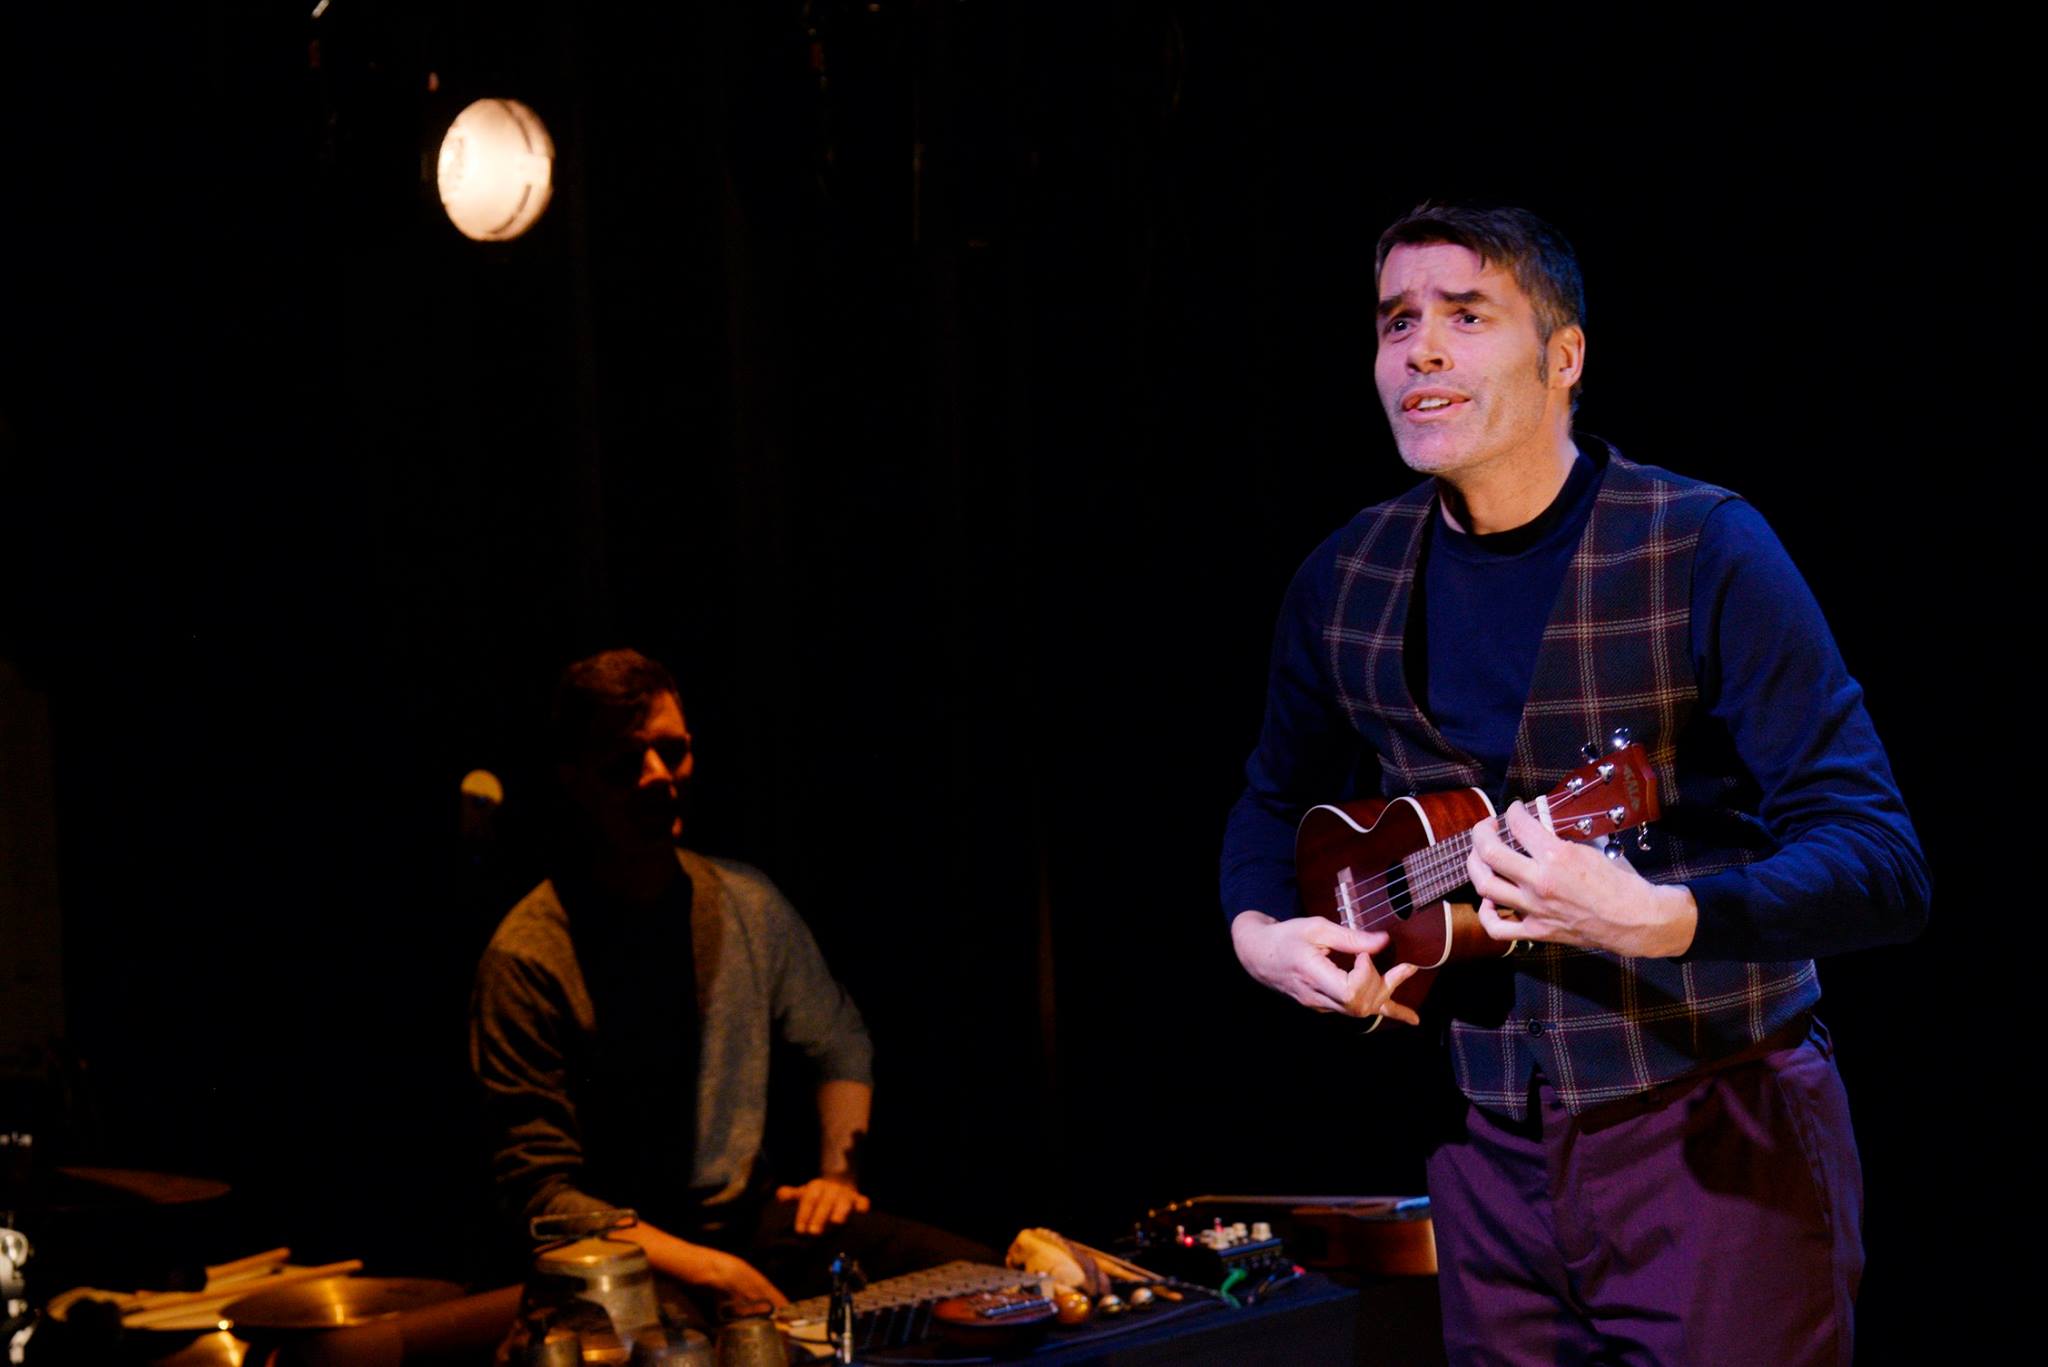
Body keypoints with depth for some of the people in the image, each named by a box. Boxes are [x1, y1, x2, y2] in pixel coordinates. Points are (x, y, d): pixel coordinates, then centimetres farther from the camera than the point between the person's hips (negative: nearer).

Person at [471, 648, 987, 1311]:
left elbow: (840, 1043, 24)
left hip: (753, 1217, 7)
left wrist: (839, 1170, 8)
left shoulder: (746, 903, 5)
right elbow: (541, 1187, -16)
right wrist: (703, 1269, -23)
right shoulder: (527, 958, -14)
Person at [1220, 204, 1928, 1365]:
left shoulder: (1701, 550, -13)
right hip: (1493, 1153, 5)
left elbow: (1885, 866, -18)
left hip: (1718, 1143, -4)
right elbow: (1278, 805, 22)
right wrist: (1262, 933, 1)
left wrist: (1654, 918, -34)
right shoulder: (1347, 583, 3)